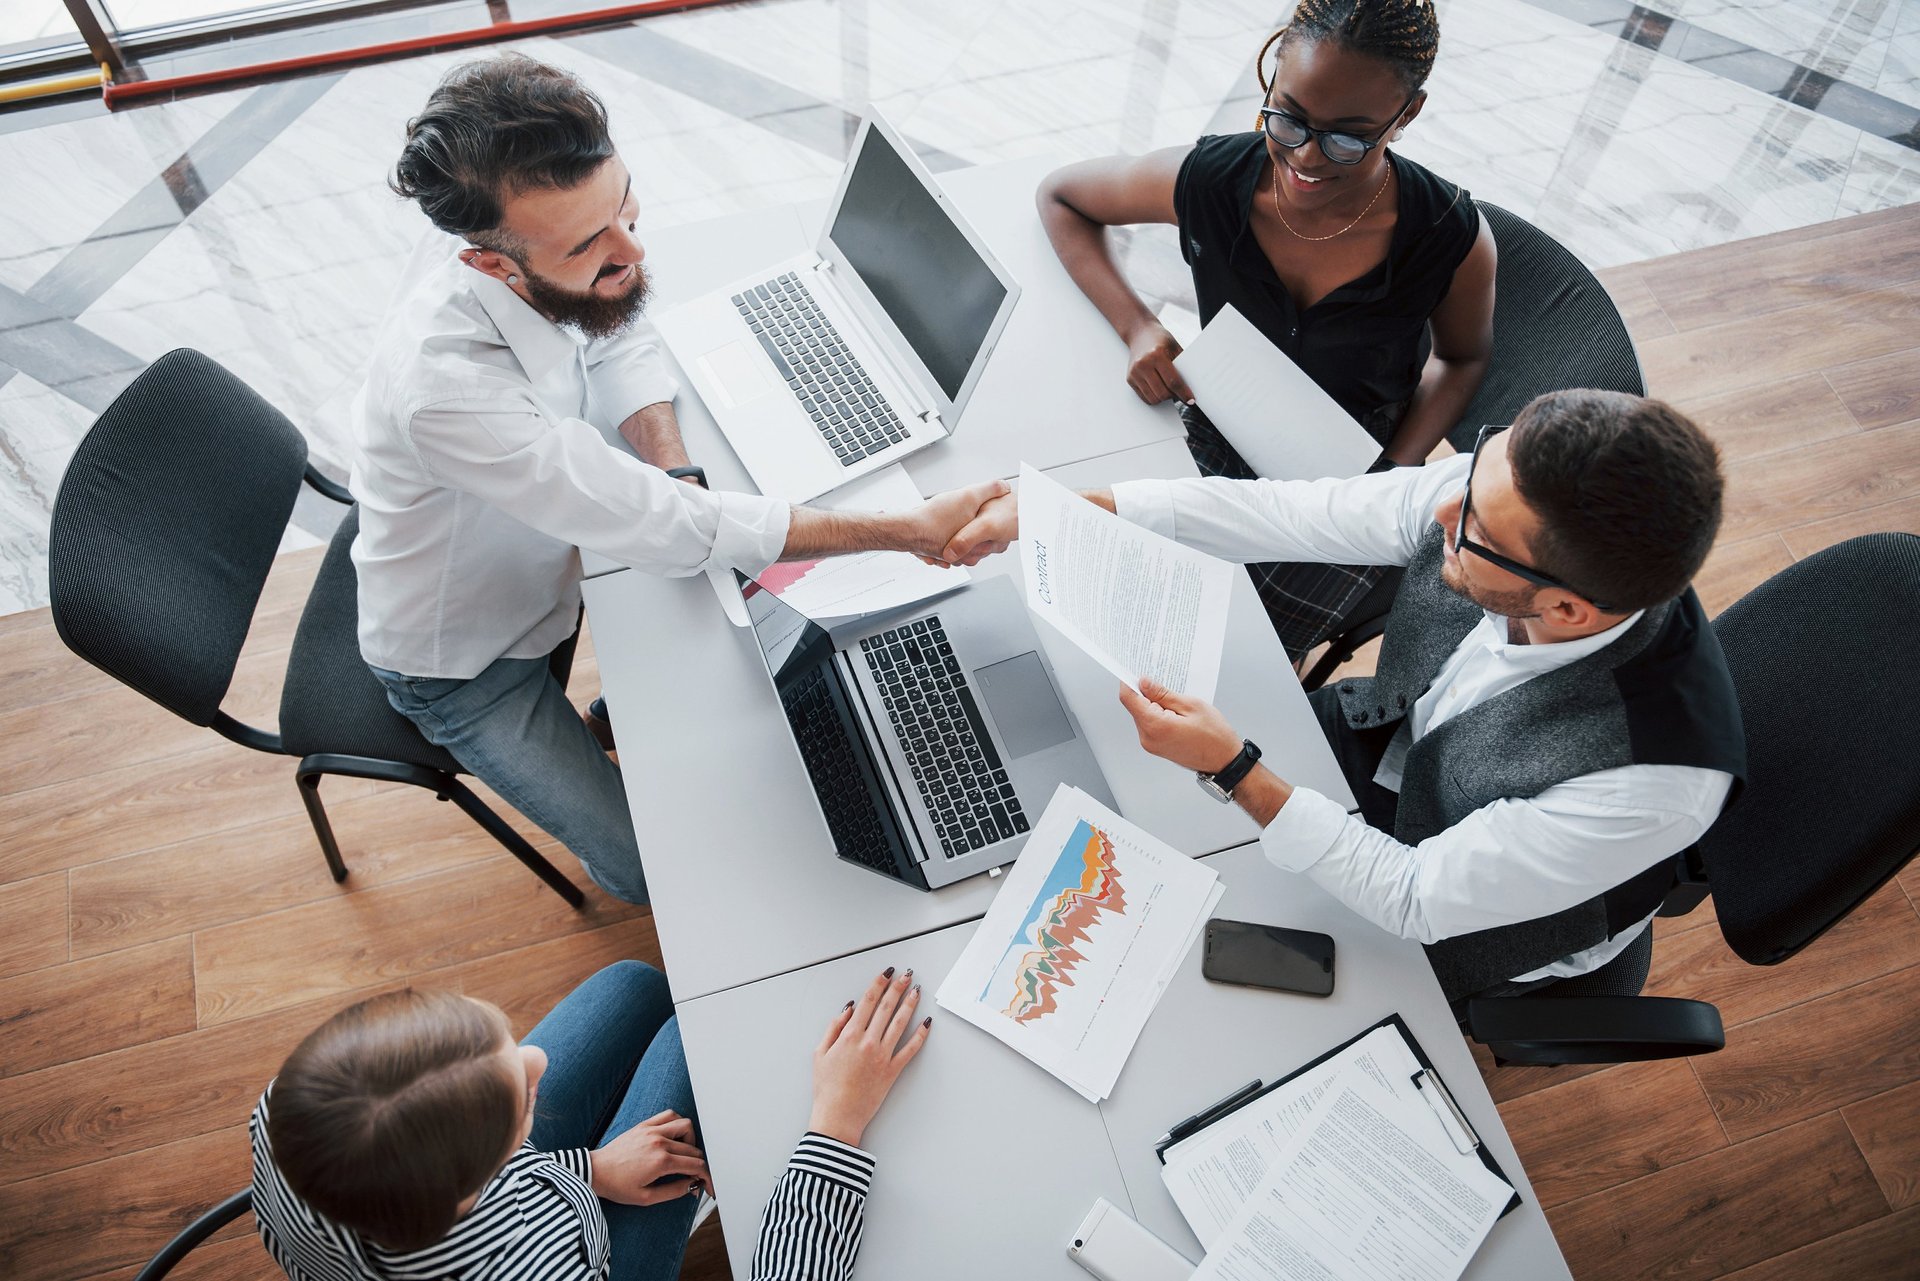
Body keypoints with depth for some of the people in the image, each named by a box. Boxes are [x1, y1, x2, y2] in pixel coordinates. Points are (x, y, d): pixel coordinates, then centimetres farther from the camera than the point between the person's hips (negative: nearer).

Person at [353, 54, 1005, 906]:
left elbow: (619, 337, -5)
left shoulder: (523, 228, -23)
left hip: (536, 554, 6)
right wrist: (915, 532, -40)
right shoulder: (447, 384, -45)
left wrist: (676, 480, -24)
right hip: (463, 662, -6)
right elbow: (669, 534, -40)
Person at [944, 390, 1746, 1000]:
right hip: (1396, 738, 5)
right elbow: (1287, 513, -21)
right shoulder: (1500, 493, -29)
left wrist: (1235, 770, -39)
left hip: (1462, 924, -4)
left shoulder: (1655, 778, -41)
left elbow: (1418, 904, -30)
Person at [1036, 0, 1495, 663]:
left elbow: (1461, 358, 2)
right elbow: (1059, 194, -3)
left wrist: (1397, 473, -15)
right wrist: (1135, 325, -18)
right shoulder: (1207, 179, -20)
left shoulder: (1454, 238, -20)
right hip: (1214, 435, 2)